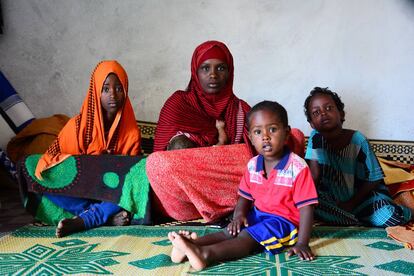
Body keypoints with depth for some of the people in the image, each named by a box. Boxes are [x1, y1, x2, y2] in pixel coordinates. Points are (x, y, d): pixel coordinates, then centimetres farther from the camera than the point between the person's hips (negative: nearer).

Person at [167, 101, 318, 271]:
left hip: (284, 220, -6)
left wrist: (302, 243, -22)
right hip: (258, 214, 7)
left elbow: (306, 207, -18)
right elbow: (245, 195, 11)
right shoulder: (252, 165, 1)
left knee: (247, 237, -27)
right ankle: (191, 245, -34)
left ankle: (206, 254, -47)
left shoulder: (297, 167, -18)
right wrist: (239, 214, -10)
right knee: (231, 231, -16)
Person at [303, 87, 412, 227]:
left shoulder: (357, 140, -17)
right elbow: (314, 175, -13)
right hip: (332, 198, 2)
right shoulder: (316, 137, -13)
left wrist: (351, 203, -16)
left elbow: (373, 180, -9)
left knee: (390, 216, -28)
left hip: (360, 195, -2)